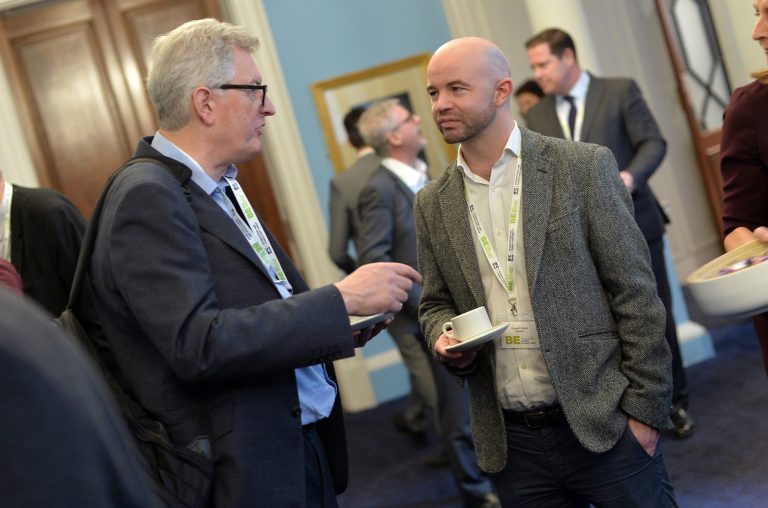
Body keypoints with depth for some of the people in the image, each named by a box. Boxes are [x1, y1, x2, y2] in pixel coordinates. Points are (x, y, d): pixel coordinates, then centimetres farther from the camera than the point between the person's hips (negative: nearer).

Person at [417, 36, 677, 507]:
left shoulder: (585, 167, -5)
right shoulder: (432, 204, 6)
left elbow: (636, 295, -5)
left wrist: (645, 410, -8)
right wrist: (445, 340, -7)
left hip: (604, 426, -3)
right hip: (511, 442, 3)